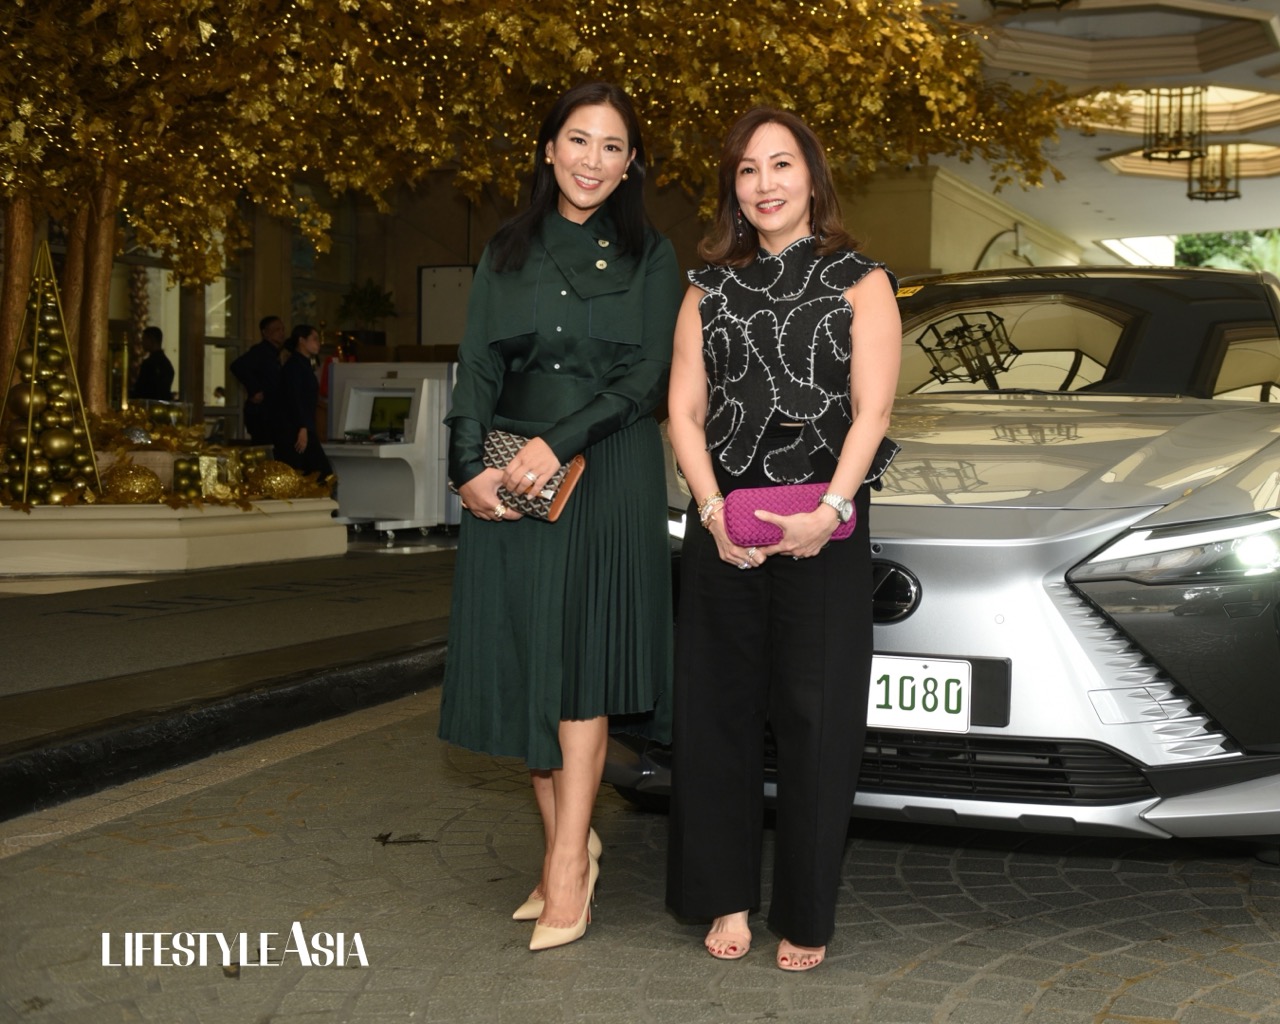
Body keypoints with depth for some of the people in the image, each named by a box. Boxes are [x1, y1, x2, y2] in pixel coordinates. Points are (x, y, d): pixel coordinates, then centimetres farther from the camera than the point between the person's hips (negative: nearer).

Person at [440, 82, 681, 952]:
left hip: (608, 475, -3)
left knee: (582, 661, -6)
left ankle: (567, 865, -3)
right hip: (509, 479, 3)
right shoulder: (508, 251, 14)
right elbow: (479, 366, 7)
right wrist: (470, 466, -8)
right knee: (523, 661, 3)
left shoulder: (648, 254, 5)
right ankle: (569, 848, 15)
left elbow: (648, 375, -4)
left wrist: (558, 444, -16)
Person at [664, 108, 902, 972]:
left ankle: (807, 916, 12)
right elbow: (684, 410, 6)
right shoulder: (710, 289, 13)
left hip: (823, 532, -3)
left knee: (815, 717, 0)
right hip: (723, 526, 3)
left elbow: (871, 411, -5)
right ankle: (728, 899, 18)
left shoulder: (859, 282, 4)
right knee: (720, 710, 5)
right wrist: (714, 510, -9)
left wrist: (829, 509, -19)